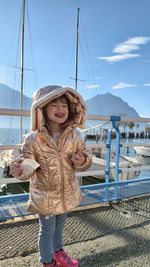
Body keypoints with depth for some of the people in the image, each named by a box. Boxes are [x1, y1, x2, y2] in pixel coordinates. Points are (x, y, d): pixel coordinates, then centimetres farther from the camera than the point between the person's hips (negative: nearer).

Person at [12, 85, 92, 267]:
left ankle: (58, 252, 54)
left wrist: (83, 161, -20)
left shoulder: (74, 135, -8)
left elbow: (86, 155, 2)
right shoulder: (33, 138, -18)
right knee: (47, 229, 15)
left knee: (60, 225, 26)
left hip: (67, 193, 4)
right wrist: (21, 170, -34)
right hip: (45, 195, -3)